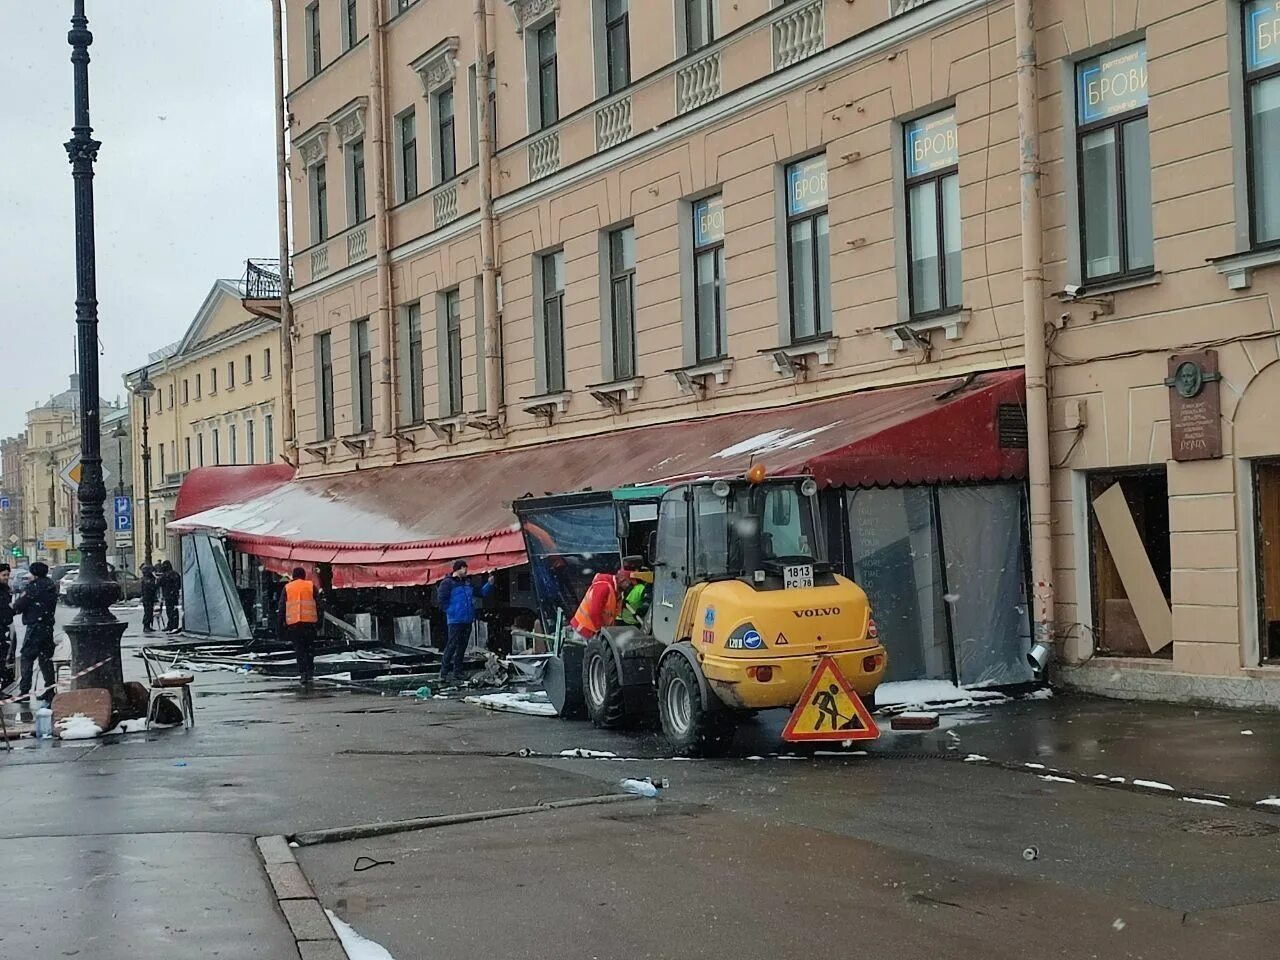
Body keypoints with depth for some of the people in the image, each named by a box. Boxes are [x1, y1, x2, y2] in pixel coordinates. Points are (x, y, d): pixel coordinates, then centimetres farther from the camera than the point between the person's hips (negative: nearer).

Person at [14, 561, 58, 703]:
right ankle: (50, 690, 11)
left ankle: (24, 690, -6)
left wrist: (14, 606, 12)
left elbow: (18, 607, -11)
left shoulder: (34, 587, -13)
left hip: (34, 627, -7)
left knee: (27, 659, -2)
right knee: (46, 659, 11)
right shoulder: (52, 586, 10)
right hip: (48, 627, 7)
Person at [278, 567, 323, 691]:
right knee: (310, 647, 17)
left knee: (299, 649, 3)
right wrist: (319, 623, 9)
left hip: (293, 624, 0)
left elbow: (281, 608, 5)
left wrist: (282, 626, 9)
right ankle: (310, 671, 11)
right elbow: (320, 605, 4)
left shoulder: (287, 588, 9)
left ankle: (302, 674, -8)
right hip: (310, 622, 0)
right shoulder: (311, 586, 7)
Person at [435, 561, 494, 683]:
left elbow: (481, 593, 22)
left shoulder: (467, 583, 17)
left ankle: (457, 672, 15)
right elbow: (441, 600, -12)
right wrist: (451, 611, -11)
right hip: (455, 621, -8)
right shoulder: (447, 583, -6)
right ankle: (444, 672, -8)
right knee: (452, 645, -11)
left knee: (462, 646, 9)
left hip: (467, 620, 8)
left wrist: (489, 584, 8)